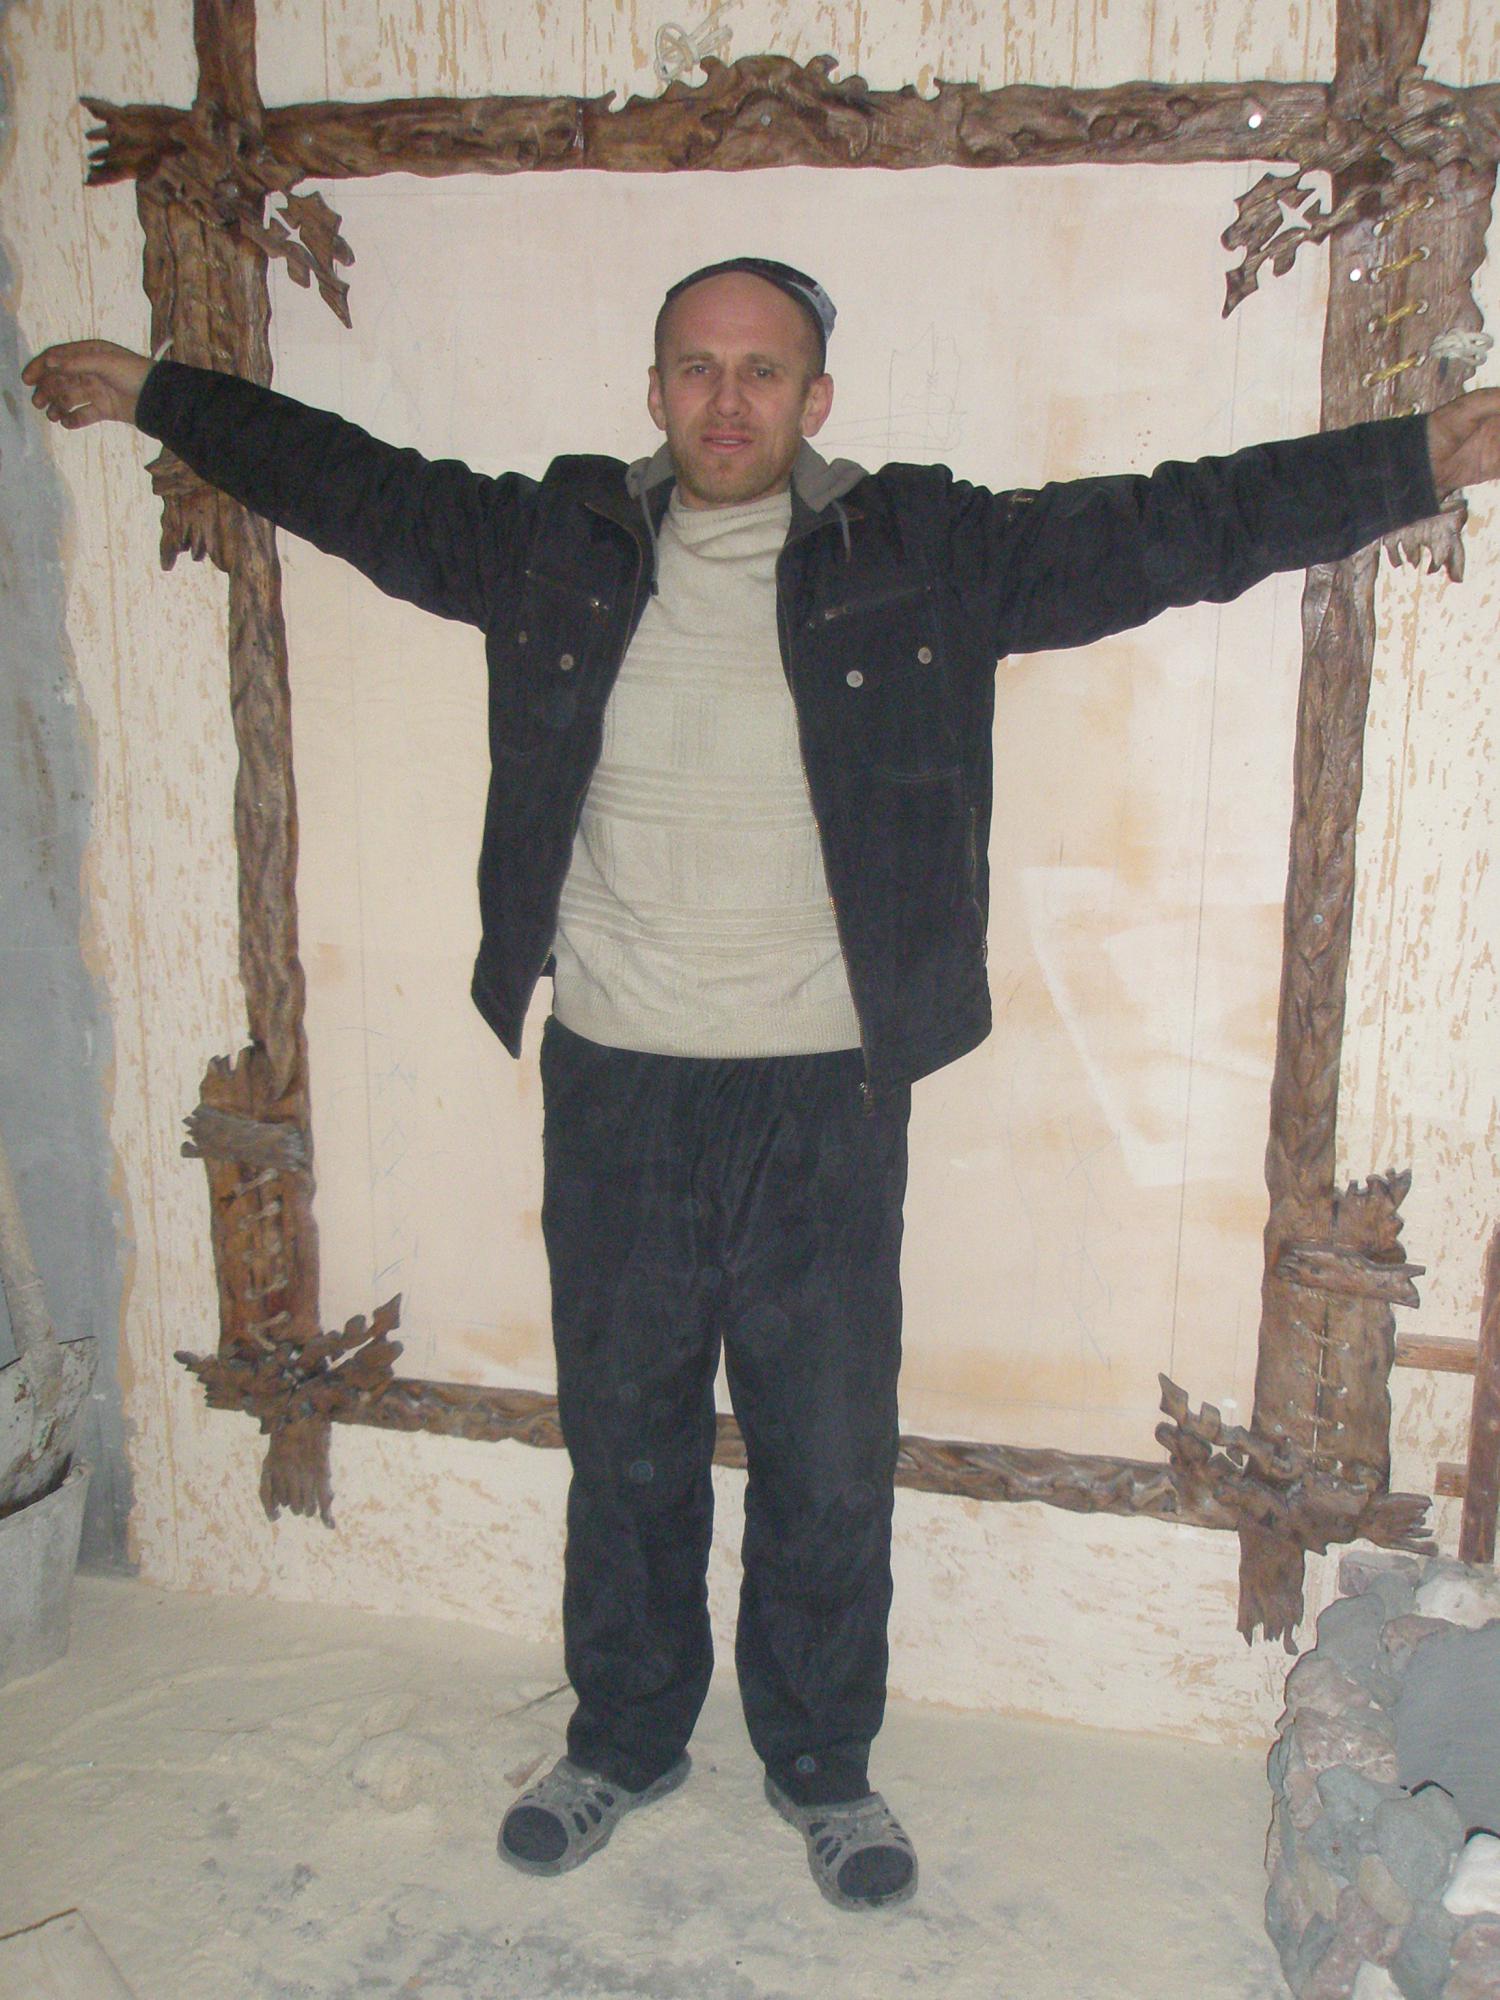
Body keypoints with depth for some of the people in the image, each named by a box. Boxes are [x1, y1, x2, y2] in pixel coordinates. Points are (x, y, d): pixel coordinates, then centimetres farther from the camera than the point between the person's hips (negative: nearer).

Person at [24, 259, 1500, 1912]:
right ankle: (623, 1738, 40)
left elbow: (1170, 527, -4)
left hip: (823, 1099, -1)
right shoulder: (554, 545, 4)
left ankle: (822, 1763, 35)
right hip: (612, 1092, 2)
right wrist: (153, 394, 23)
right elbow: (352, 485, 16)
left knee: (830, 1464, 10)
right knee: (623, 1447, 17)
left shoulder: (924, 553, -2)